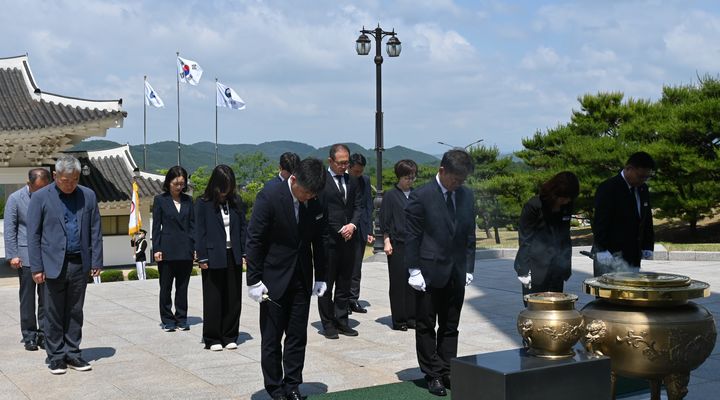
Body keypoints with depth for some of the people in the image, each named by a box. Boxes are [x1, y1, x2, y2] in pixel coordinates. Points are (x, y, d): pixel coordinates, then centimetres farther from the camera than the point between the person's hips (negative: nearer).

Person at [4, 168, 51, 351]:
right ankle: (29, 336, 13)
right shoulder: (15, 199, -2)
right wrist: (12, 255, -6)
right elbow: (9, 229, 0)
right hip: (26, 256, -2)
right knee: (28, 298, 4)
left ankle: (44, 333, 14)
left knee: (46, 297, 5)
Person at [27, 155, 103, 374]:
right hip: (54, 264, -2)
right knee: (54, 314, 5)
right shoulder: (40, 197, -3)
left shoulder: (88, 196, 5)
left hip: (80, 264, 3)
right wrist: (36, 267, -7)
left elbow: (95, 231, 7)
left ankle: (72, 354, 20)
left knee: (75, 312, 10)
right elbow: (33, 235, -2)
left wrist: (97, 261, 2)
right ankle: (56, 356, 16)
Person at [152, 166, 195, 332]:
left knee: (182, 286, 8)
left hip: (185, 250, 2)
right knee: (166, 287, 5)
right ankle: (167, 320, 14)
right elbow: (156, 226, 0)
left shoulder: (188, 200, 8)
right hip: (167, 249, -2)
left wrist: (195, 247, 2)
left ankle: (181, 318, 17)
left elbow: (192, 225, 9)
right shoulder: (160, 200, 0)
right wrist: (156, 249, -6)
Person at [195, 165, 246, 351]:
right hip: (213, 257, -3)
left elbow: (242, 227, 7)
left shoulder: (236, 201, 4)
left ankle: (230, 337, 18)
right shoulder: (204, 203, -4)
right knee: (213, 299, 3)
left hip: (233, 257, 3)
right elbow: (200, 231, -4)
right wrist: (202, 258, -7)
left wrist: (245, 252, 2)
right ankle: (212, 339, 13)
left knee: (233, 298, 7)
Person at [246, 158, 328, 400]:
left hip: (302, 279, 4)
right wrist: (254, 280, -13)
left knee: (298, 337, 8)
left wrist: (320, 277, 8)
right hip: (274, 279, -4)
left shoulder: (316, 203, -2)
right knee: (271, 339, 4)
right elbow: (254, 240, -13)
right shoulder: (269, 198, -16)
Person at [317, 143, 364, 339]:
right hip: (328, 240, -6)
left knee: (344, 284, 11)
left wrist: (353, 225, -7)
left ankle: (341, 321, 20)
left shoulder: (352, 181, 12)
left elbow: (358, 206, 12)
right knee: (326, 284, 4)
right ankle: (328, 323, 12)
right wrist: (339, 231, -13)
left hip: (348, 240, 6)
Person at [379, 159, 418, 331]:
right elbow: (384, 221, -3)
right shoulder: (390, 196, -4)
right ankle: (398, 320, 9)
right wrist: (387, 242, -7)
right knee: (398, 282, 2)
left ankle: (411, 318, 15)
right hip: (397, 245, -4)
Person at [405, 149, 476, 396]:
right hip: (429, 272, -5)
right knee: (426, 327, 5)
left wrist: (468, 268, 5)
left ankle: (448, 371, 19)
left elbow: (470, 235, 10)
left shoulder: (466, 195, 6)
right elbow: (411, 236, -9)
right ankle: (433, 374, 14)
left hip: (456, 274, 5)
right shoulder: (421, 196, -10)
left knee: (450, 327, 11)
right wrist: (414, 271, -12)